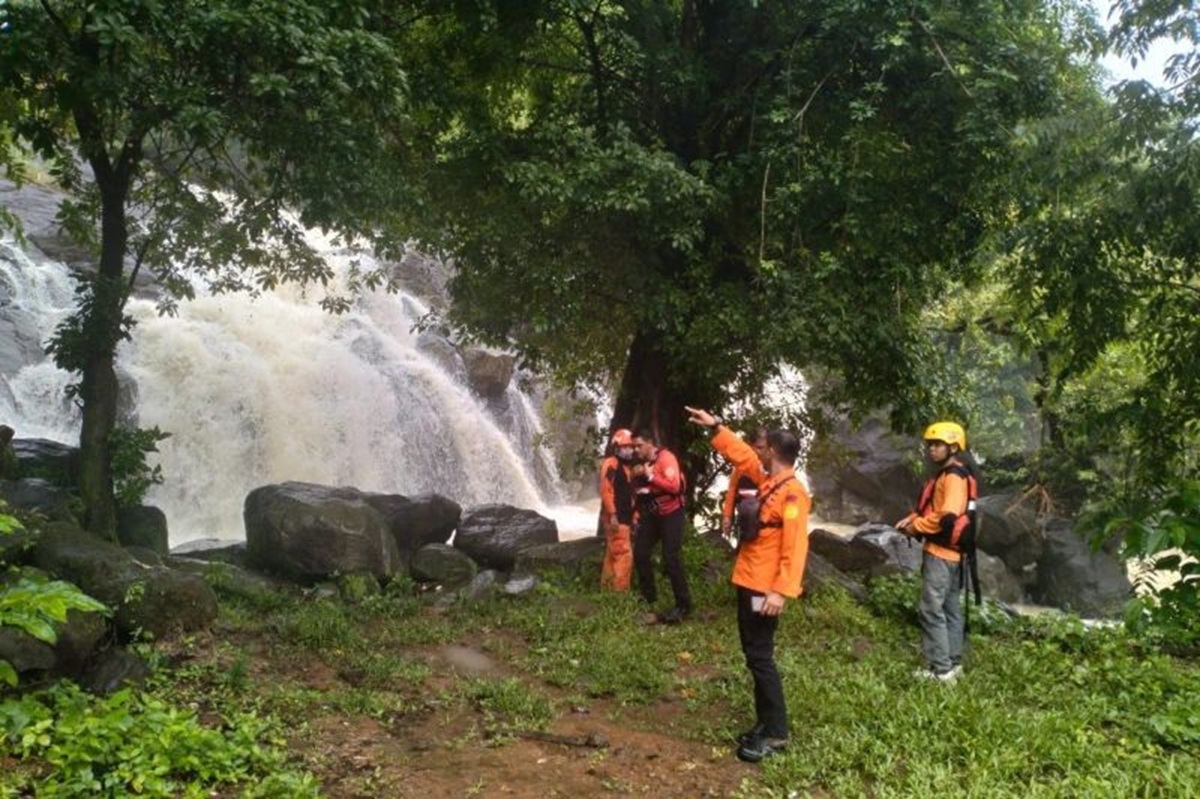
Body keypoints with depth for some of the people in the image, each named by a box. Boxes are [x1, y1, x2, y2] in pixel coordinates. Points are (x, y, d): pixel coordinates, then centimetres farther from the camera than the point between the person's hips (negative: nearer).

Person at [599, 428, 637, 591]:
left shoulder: (626, 466, 18)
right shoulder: (610, 464, -11)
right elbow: (605, 490, -19)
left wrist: (633, 515, 18)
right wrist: (612, 515, -23)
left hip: (624, 518, 10)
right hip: (615, 518, -9)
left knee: (612, 556, 14)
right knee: (624, 555, -12)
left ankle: (607, 589, 20)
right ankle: (620, 591, -9)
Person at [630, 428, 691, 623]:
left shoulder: (666, 458, -17)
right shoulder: (640, 463, 7)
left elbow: (674, 486, -29)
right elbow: (637, 490, 20)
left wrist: (651, 476, -29)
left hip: (671, 514, -8)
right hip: (651, 514, 8)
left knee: (671, 559, -10)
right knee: (640, 553, 8)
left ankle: (683, 605, 0)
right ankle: (648, 598, 25)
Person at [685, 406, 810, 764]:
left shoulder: (792, 493, -19)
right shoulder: (769, 480, 8)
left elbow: (795, 548, -25)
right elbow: (742, 455, 23)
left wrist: (782, 591, -29)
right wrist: (715, 426, 22)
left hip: (764, 589, -10)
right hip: (749, 583, 10)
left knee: (760, 658, -5)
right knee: (755, 656, 15)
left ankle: (776, 734, 5)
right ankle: (765, 723, 24)